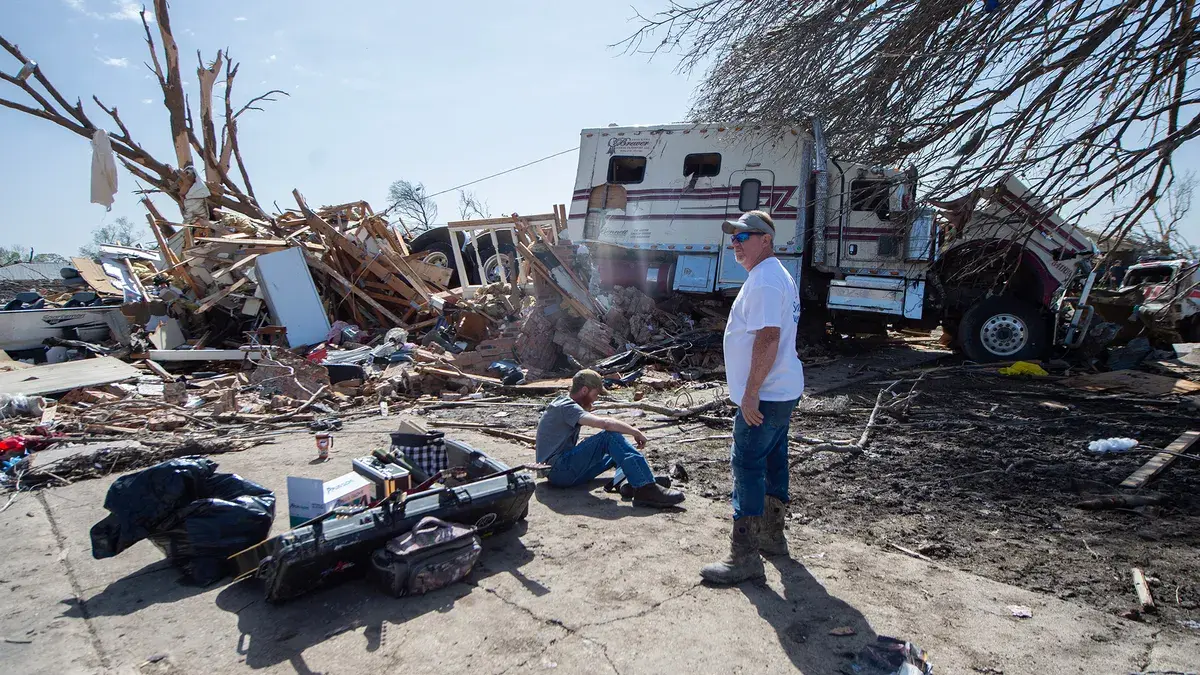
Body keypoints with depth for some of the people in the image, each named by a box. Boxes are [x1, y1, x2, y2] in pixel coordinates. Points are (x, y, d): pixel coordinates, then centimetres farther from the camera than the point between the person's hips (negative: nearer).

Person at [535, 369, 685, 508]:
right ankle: (646, 489, -32)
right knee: (611, 436, -24)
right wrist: (636, 432, -16)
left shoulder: (563, 403, 19)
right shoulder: (567, 407, -13)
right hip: (560, 471, -11)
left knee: (617, 451, 17)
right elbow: (605, 423, -28)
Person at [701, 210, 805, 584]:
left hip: (764, 396, -11)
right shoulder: (778, 276, 17)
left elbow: (768, 338, -26)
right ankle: (771, 536, 33)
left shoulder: (764, 281, -18)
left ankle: (744, 556, -2)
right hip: (782, 391, 11)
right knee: (773, 462, 18)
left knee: (747, 467, -8)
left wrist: (751, 393, -25)